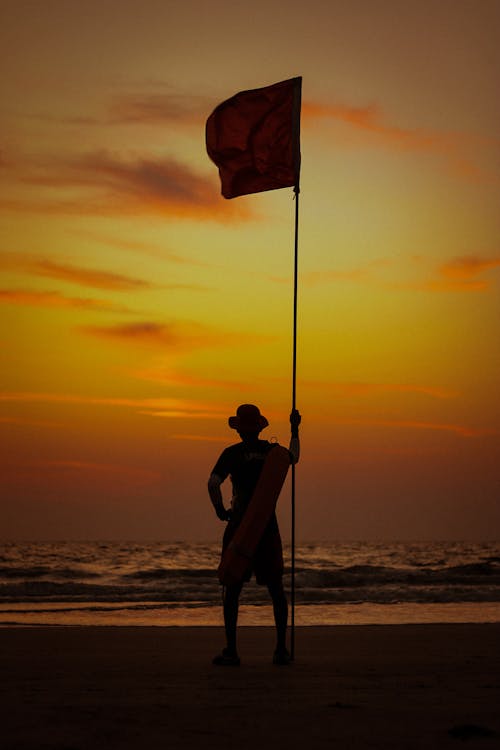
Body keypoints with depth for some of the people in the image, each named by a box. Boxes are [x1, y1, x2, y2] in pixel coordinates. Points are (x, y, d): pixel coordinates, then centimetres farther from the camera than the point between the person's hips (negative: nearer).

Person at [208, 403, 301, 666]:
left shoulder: (232, 453, -5)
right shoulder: (272, 451, 5)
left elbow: (213, 483, -18)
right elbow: (294, 457, 28)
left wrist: (220, 511, -3)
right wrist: (295, 431, 40)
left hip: (240, 525, -3)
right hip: (268, 526, 3)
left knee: (232, 588, 2)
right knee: (276, 588, 10)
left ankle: (231, 650, -2)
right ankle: (281, 649, 8)